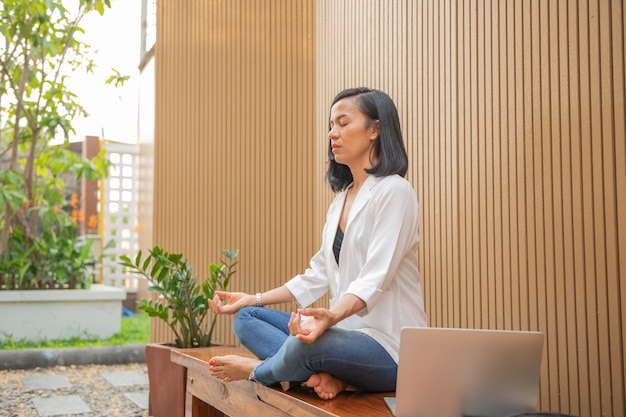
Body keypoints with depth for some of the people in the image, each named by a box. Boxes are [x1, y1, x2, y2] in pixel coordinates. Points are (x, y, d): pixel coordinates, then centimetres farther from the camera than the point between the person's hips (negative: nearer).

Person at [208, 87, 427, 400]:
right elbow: (318, 275, 15)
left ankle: (257, 370, -1)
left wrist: (331, 316, -41)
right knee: (247, 318, 3)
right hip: (346, 331, 9)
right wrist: (254, 299, 10)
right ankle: (327, 375, -19)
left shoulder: (393, 191, -11)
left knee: (305, 346, -36)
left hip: (390, 347, -9)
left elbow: (374, 279, -22)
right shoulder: (341, 200, 15)